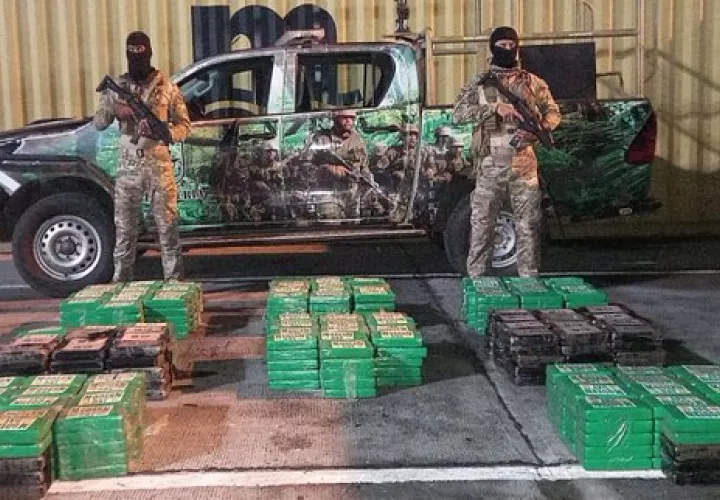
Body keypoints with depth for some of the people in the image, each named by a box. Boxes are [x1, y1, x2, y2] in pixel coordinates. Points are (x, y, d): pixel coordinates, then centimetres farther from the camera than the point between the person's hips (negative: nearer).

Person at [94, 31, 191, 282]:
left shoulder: (167, 87, 3)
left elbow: (184, 126, 3)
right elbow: (98, 122, 6)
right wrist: (114, 112, -16)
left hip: (160, 167, -2)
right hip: (127, 169, 2)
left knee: (167, 227, 1)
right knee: (124, 229, 6)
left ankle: (174, 281, 7)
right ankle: (121, 282, 15)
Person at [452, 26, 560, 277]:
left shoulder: (533, 83, 9)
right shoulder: (479, 84, 5)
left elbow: (553, 112, 11)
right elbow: (458, 113, -8)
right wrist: (495, 108, -21)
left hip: (525, 164, 1)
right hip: (490, 166, -1)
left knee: (528, 225, 5)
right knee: (481, 225, 2)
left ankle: (529, 279, 15)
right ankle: (476, 279, 10)